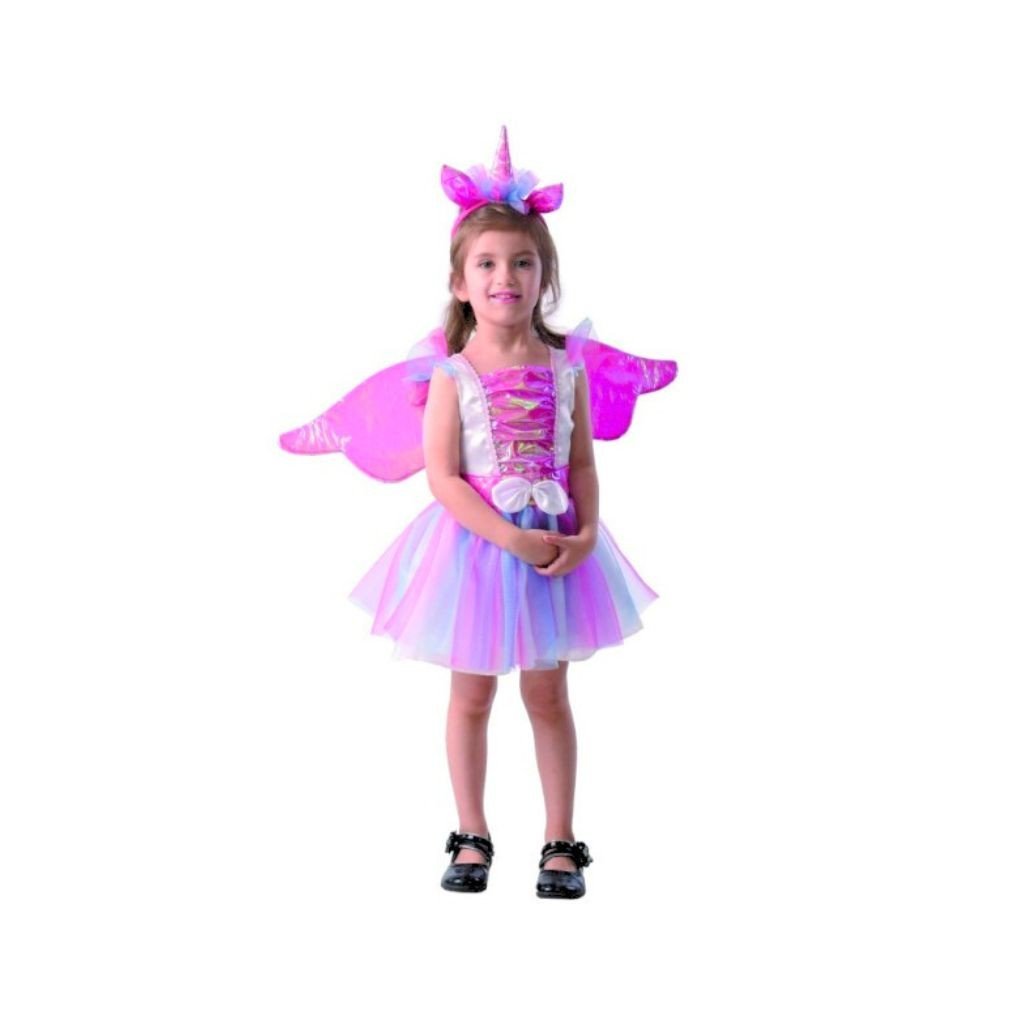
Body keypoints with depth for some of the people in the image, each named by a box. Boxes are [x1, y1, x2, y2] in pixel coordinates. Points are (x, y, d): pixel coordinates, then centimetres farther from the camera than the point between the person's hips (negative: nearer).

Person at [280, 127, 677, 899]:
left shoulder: (567, 367, -1)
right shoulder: (452, 376, -9)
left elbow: (582, 462, 1)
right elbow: (443, 477, -15)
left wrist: (583, 535, -15)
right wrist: (513, 538, -22)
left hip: (555, 545, 2)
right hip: (477, 545, -2)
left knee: (548, 695, 10)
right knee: (472, 695, 10)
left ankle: (561, 844, 19)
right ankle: (473, 839, 23)